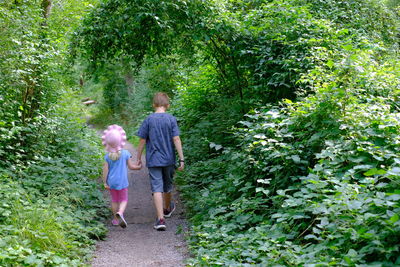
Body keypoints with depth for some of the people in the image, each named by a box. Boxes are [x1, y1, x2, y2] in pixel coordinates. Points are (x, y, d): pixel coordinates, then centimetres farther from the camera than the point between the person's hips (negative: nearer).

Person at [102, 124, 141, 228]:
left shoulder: (107, 156, -7)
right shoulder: (125, 153, -10)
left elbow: (105, 170, -7)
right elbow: (131, 166, -5)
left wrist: (105, 182, 0)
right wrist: (138, 167, 15)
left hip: (111, 182, 2)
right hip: (122, 182, -2)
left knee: (114, 200, 17)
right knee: (123, 200, 9)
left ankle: (115, 219, 23)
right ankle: (120, 212, -20)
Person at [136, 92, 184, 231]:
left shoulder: (148, 119, -5)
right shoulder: (171, 119, -5)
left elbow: (142, 140, -2)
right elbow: (176, 139, -10)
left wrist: (139, 158, 8)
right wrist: (181, 159, -7)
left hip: (153, 160, -1)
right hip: (168, 159, 2)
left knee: (157, 188, -4)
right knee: (167, 186, 21)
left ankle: (160, 218, -13)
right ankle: (167, 209, 44)